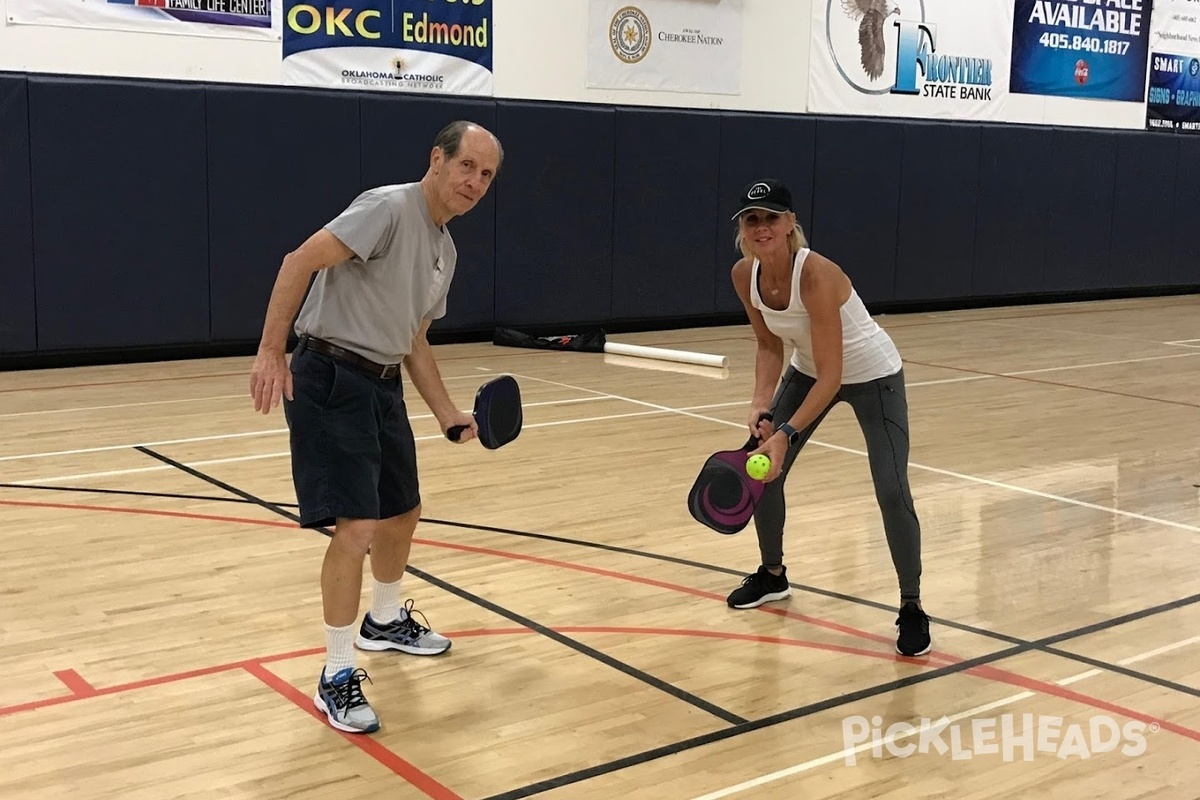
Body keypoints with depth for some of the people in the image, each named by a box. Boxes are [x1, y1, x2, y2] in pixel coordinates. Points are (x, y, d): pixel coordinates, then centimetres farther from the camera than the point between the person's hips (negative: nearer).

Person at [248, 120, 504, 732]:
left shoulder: (445, 249, 14)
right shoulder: (389, 207, -14)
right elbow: (300, 261, -22)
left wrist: (446, 413, 16)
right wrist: (271, 351, -28)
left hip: (383, 385, 10)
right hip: (330, 378, -9)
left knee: (402, 513, 20)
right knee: (356, 527, -14)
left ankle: (385, 622, 46)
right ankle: (337, 677, 1)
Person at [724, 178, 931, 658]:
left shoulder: (815, 275, -35)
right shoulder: (744, 275, -16)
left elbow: (831, 375, -34)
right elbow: (769, 346, -2)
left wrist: (787, 433, -40)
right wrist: (761, 404, -18)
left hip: (872, 376, -6)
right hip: (808, 370, 7)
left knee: (892, 492, -16)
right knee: (760, 468, 5)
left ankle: (911, 607, 4)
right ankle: (772, 575, 30)